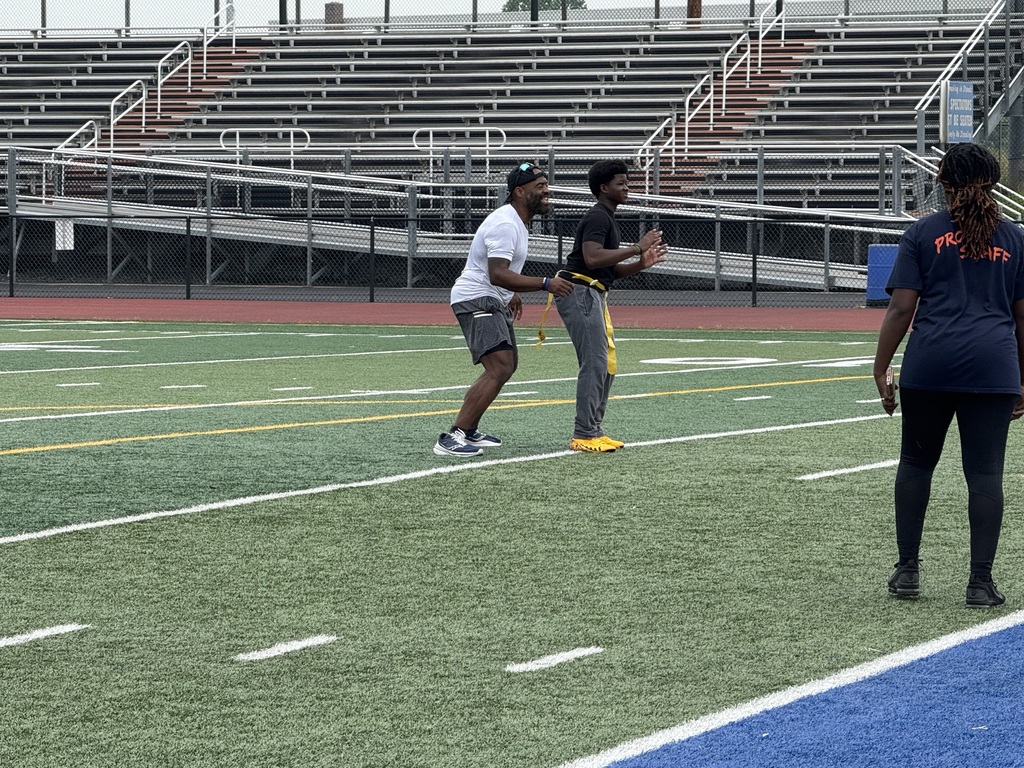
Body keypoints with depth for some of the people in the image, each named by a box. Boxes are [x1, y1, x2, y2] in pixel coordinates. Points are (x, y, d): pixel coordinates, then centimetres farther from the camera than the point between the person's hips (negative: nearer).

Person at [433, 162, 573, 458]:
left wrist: (511, 294, 29)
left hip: (493, 301, 11)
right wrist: (545, 284, -34)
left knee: (508, 365, 20)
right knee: (499, 368, -23)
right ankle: (452, 439, -27)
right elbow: (497, 274, -31)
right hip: (476, 300, -11)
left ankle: (469, 431, 26)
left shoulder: (516, 222, 12)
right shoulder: (505, 225, -22)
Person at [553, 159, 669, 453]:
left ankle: (594, 432, 15)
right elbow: (592, 258, -26)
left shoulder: (607, 218, 22)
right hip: (579, 293, -11)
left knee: (606, 365, 12)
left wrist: (641, 264, 6)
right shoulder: (597, 217, -11)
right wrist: (637, 247, -22)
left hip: (593, 296, 11)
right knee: (595, 363, -13)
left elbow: (610, 269, 23)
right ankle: (584, 436, -14)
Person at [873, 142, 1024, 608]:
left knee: (916, 462, 14)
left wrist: (880, 372, 4)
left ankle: (907, 569, 15)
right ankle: (981, 582, 0)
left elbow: (901, 309, -1)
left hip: (930, 365, -1)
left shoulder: (923, 233, 5)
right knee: (985, 473, 1)